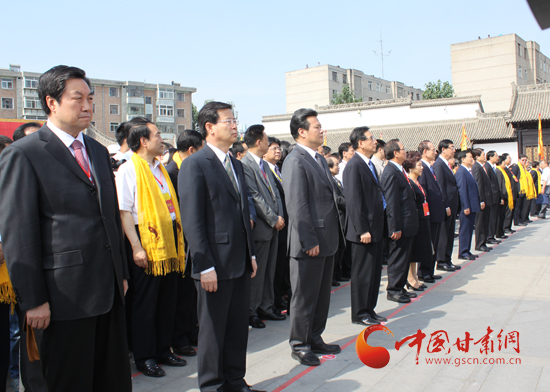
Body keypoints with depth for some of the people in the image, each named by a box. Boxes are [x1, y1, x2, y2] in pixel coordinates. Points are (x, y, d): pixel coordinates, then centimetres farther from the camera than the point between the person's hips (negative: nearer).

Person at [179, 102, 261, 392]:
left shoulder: (236, 164, 15)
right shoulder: (194, 165, -10)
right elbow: (192, 221, -15)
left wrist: (251, 253, 15)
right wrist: (205, 266, -18)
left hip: (240, 263, 7)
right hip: (215, 266, -7)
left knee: (238, 326, 16)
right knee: (213, 329, 7)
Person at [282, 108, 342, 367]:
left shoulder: (319, 159, 14)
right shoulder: (295, 161, -15)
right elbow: (297, 206, -21)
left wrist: (335, 235, 14)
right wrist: (309, 242, -21)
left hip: (327, 239, 9)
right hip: (310, 242, -9)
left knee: (322, 294, 18)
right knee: (304, 297, 4)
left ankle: (315, 339, 32)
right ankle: (299, 345, 19)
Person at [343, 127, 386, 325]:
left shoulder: (369, 164, 15)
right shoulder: (354, 166, -15)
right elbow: (354, 201, -19)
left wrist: (378, 226, 15)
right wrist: (362, 230, -21)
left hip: (376, 227, 9)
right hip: (364, 230, -9)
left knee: (375, 271, 16)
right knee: (362, 273, 1)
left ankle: (369, 309, 28)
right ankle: (359, 314, 13)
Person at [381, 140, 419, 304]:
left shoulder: (399, 171, 12)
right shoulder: (391, 173, -19)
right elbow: (392, 203, -22)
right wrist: (396, 228, -22)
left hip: (408, 224, 10)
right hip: (401, 225, -10)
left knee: (404, 258, 17)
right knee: (397, 258, 2)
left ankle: (400, 288, 29)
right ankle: (393, 291, 14)